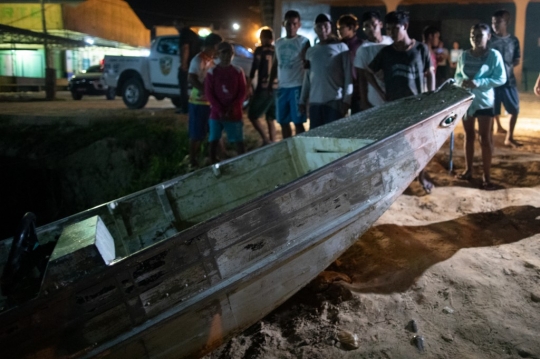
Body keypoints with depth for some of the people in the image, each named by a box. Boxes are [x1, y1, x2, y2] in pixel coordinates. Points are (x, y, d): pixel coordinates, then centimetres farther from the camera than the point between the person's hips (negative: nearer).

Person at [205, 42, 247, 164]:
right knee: (213, 141, 1)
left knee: (239, 141, 1)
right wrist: (220, 110, -14)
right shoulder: (212, 72, -1)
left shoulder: (238, 71, 2)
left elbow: (242, 92, 1)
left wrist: (232, 108, -13)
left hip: (234, 113, 0)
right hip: (216, 113, 0)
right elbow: (209, 94, -4)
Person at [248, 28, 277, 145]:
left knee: (252, 115, 4)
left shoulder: (260, 50, -3)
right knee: (270, 119, 12)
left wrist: (249, 85, -1)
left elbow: (254, 68, -7)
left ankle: (266, 140, -9)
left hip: (264, 88, -6)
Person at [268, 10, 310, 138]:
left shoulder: (303, 41, -2)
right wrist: (270, 84, 13)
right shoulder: (278, 42, 13)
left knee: (298, 122, -4)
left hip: (297, 87, -5)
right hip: (282, 87, 6)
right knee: (283, 121, 9)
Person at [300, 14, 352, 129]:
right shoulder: (310, 51, 16)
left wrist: (346, 100, -10)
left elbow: (348, 75, -3)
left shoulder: (341, 47, 2)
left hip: (335, 101, -4)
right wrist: (303, 100, 13)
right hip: (314, 102, 4)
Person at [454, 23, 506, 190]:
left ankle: (486, 177, 7)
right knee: (469, 136, 14)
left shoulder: (494, 55, -9)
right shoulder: (464, 55, 3)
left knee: (485, 139, 0)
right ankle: (468, 170, 26)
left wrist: (478, 83, -23)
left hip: (484, 101, -4)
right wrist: (462, 81, -12)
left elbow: (501, 78, -12)